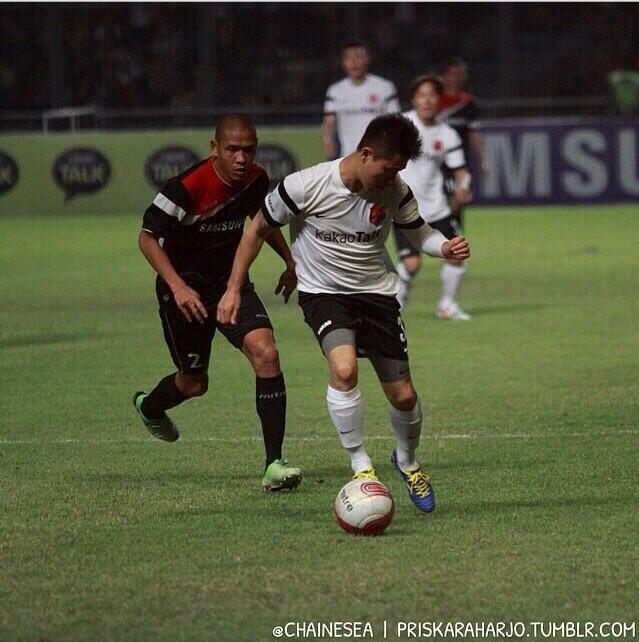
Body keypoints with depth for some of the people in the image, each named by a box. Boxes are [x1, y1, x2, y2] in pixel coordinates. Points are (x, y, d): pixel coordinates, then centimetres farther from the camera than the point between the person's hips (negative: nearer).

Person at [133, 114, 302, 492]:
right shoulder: (188, 187, -26)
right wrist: (177, 287, -30)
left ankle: (274, 465, -19)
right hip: (185, 287, -4)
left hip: (232, 281, 4)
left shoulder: (257, 180, -7)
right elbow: (147, 237, -20)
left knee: (266, 353, -20)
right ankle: (149, 407, 48)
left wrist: (290, 262, 12)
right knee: (195, 383, 9)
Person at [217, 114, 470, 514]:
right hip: (323, 292, -3)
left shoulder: (395, 192, -11)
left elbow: (418, 231, 7)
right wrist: (234, 288, -4)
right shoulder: (306, 186, -21)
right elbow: (260, 229, -6)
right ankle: (361, 466, -14)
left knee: (403, 395, 3)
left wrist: (446, 248, -17)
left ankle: (408, 461, 36)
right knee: (344, 369, -31)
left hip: (376, 292, 4)